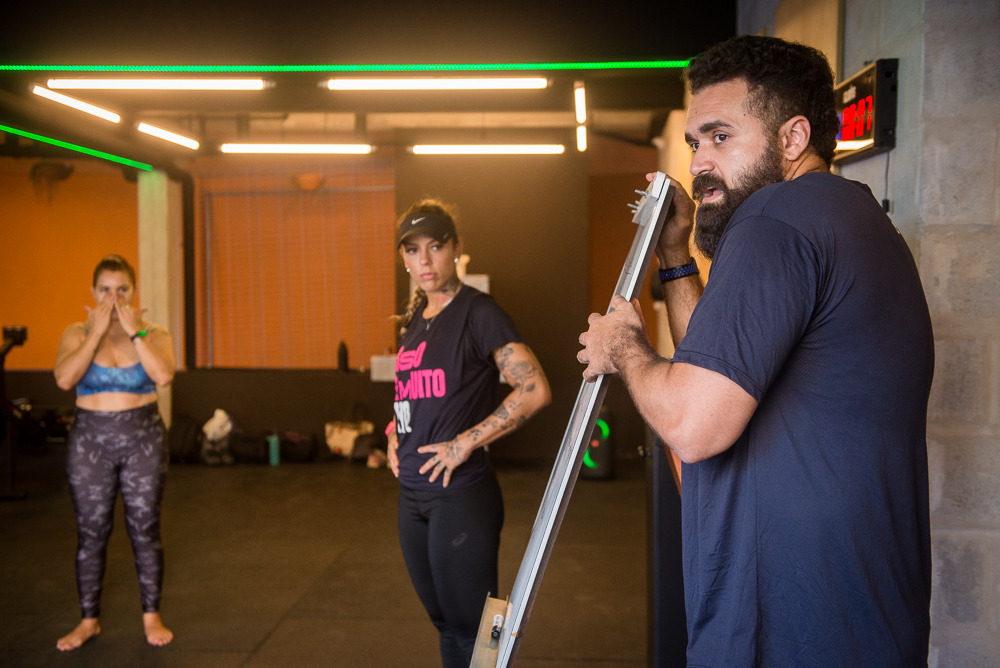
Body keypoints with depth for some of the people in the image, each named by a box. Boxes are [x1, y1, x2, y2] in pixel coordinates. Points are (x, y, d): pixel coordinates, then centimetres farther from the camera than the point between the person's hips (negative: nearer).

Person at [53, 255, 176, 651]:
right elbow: (64, 379, -18)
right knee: (91, 533, 8)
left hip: (142, 439, -1)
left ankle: (151, 617, 20)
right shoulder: (77, 333, 1)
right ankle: (89, 620, 24)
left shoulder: (154, 334, -1)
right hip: (90, 440, 1)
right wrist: (98, 332, -16)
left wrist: (134, 331, -18)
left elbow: (163, 375, -21)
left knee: (145, 531, 5)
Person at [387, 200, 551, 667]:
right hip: (413, 495, 8)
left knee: (470, 630, 4)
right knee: (445, 625, 20)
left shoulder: (478, 312, -12)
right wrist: (395, 436, 9)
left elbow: (535, 390, -21)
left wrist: (464, 443, -19)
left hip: (461, 495, -7)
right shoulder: (415, 318, 11)